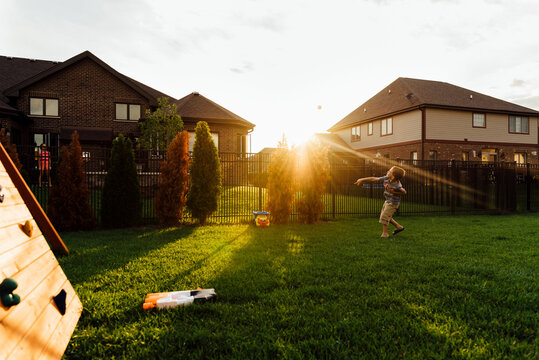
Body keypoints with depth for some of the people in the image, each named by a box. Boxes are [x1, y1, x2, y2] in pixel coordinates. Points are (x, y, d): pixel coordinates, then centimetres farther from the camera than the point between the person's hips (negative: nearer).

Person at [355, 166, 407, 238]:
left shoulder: (398, 186, -29)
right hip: (387, 201, 7)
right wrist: (362, 180, -10)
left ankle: (385, 233, 12)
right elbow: (374, 179, -11)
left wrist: (393, 192, -23)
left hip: (393, 203, -7)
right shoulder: (386, 179, -15)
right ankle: (399, 226, 31)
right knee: (386, 217, 18)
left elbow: (404, 192, -10)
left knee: (384, 217, -3)